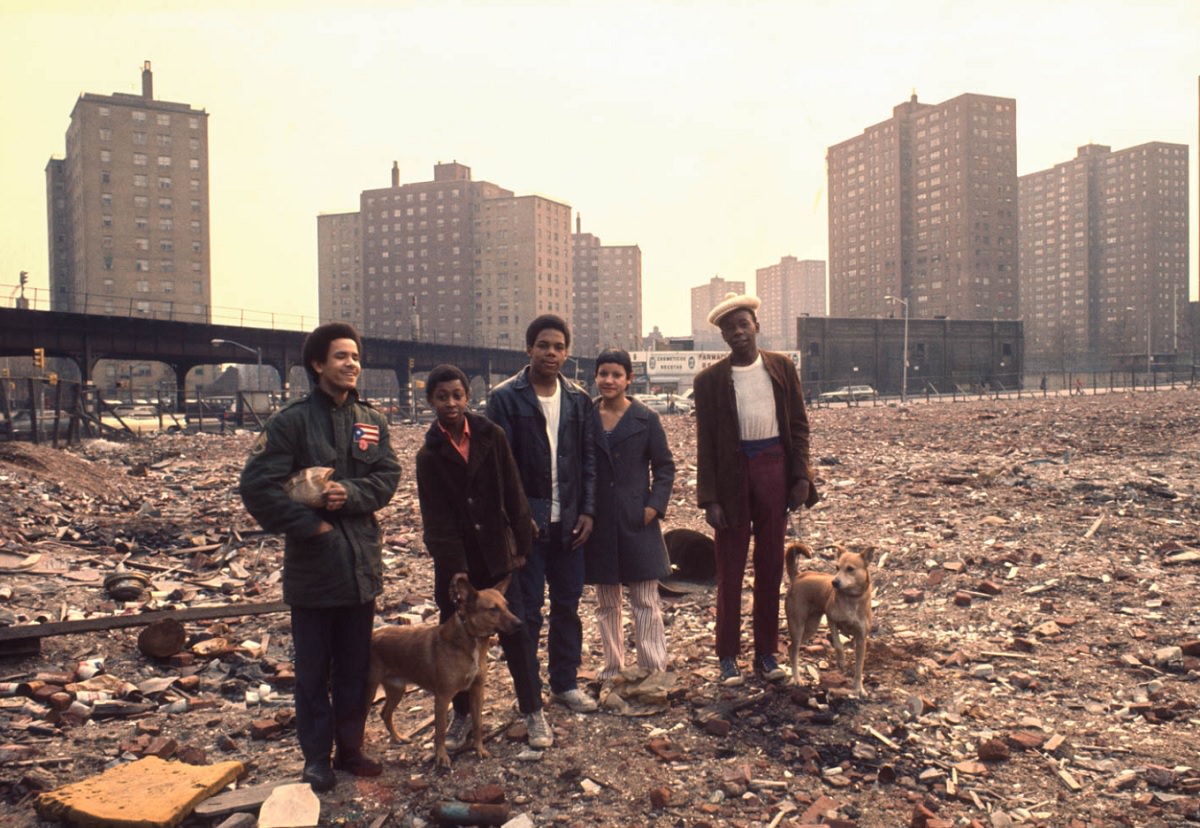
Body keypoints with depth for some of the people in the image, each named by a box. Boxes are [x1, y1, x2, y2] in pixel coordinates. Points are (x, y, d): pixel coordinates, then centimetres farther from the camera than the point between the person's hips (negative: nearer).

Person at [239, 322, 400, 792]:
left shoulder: (372, 422, 8)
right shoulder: (292, 421, -6)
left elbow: (388, 476, -1)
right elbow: (257, 485, -12)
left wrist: (351, 493, -19)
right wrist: (308, 524, -13)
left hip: (361, 562, 4)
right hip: (312, 564, -4)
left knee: (356, 666, 14)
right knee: (314, 669, 8)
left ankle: (350, 747, 28)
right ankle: (316, 757, 22)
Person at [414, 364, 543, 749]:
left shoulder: (491, 436, -4)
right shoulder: (430, 454, -6)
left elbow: (513, 493, 0)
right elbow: (437, 520, -9)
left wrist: (521, 543, -2)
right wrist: (457, 572, -15)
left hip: (496, 553, 0)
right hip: (456, 561, 0)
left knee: (516, 632, 2)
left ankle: (533, 712, 15)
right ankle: (461, 715, 27)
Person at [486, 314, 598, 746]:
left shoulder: (578, 399, 7)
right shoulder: (505, 397, -6)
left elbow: (588, 458, 9)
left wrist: (587, 510, 1)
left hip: (569, 521, 4)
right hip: (527, 521, -4)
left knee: (567, 606, 13)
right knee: (527, 612, 2)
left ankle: (565, 682, 30)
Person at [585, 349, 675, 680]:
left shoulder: (646, 419, -2)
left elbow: (664, 466, 2)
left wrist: (655, 505, -10)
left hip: (637, 521, -2)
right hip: (599, 523, 3)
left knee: (645, 600, 0)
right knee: (605, 602, 12)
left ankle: (653, 669, 8)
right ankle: (613, 665, 25)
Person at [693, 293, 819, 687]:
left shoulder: (782, 368, 4)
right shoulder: (710, 379, -2)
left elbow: (799, 425, 6)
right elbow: (706, 443, -2)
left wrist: (802, 476, -3)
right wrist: (709, 499, -7)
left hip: (775, 469, 2)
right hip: (732, 473, -2)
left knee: (771, 566, 10)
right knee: (729, 570, 5)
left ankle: (766, 652, 22)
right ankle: (728, 656, 15)